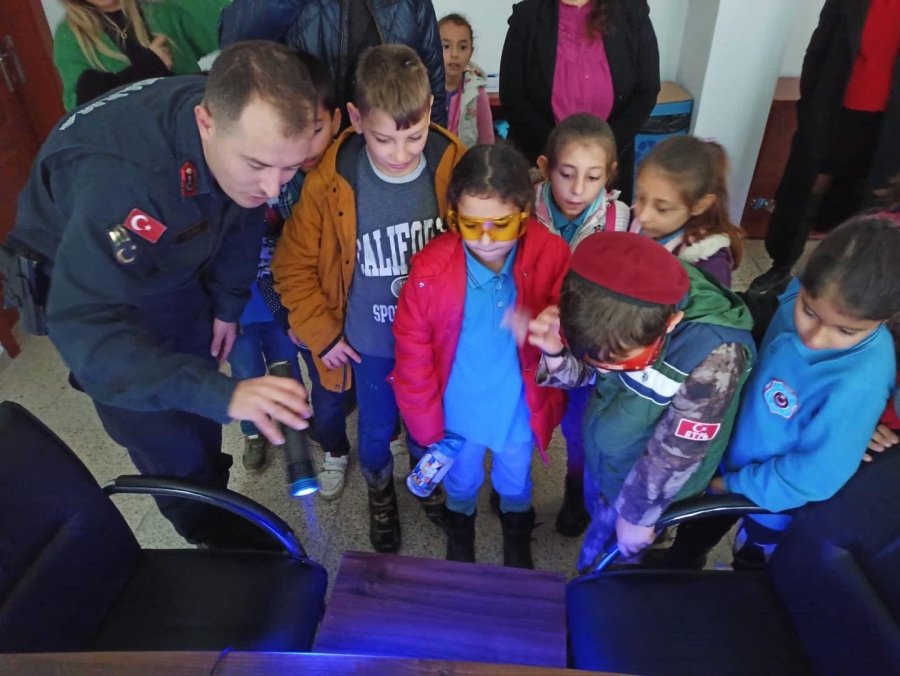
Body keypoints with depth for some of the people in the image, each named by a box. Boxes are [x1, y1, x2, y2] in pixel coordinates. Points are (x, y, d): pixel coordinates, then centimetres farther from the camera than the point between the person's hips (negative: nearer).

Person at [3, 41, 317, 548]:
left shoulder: (247, 123, -23)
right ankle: (216, 534, 26)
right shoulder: (120, 177, -43)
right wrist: (223, 393, -55)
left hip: (175, 264, 5)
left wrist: (227, 301, -1)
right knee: (171, 444, 0)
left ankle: (214, 503, 42)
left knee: (200, 407, 17)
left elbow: (243, 216, -4)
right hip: (90, 277, -5)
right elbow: (85, 329, -45)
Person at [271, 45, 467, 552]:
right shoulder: (330, 184, -20)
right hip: (371, 342, 0)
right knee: (377, 430, 21)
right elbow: (293, 266, -6)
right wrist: (321, 333, -6)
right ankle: (380, 490, 54)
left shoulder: (455, 168, -18)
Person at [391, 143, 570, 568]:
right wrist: (426, 425, -8)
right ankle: (459, 527, 65)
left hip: (520, 409, 1)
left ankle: (517, 531, 65)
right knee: (460, 481, 31)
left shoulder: (551, 256, -25)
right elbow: (413, 356, -15)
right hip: (458, 410, 0)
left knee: (516, 481, 32)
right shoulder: (430, 269, -27)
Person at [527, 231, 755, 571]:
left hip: (646, 484, -4)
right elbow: (583, 372, -9)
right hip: (601, 454, 4)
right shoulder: (618, 311, -26)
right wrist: (557, 353, -32)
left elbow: (674, 454, -27)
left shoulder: (714, 356, -41)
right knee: (598, 520, 34)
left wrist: (636, 514, -12)